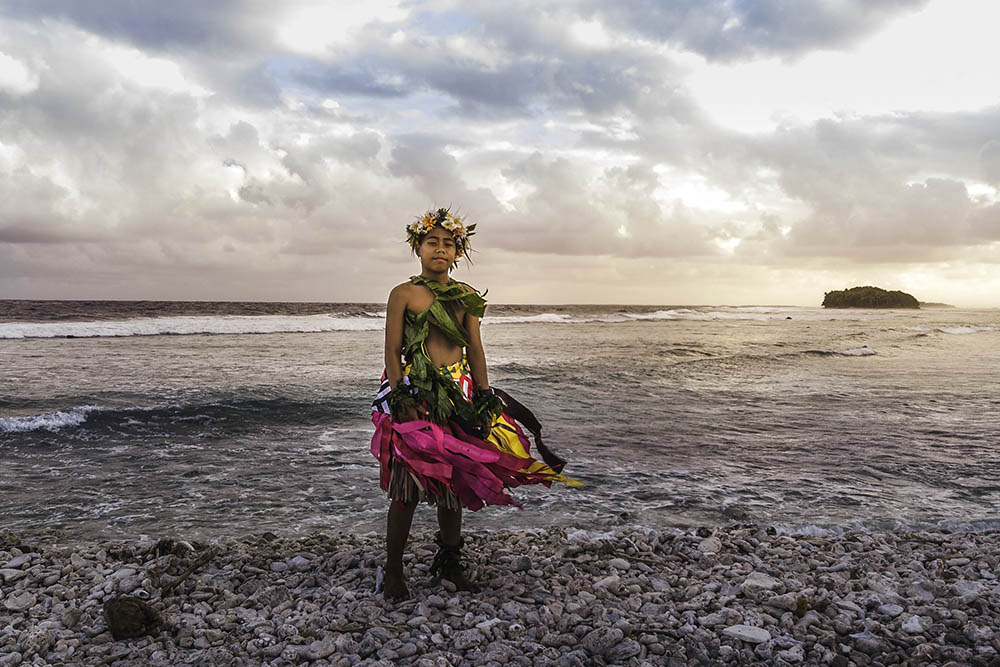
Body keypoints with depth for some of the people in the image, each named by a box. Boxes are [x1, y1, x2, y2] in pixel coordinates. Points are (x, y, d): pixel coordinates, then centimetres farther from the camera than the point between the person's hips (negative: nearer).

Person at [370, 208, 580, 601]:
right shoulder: (403, 294, -1)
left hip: (459, 398, 4)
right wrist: (400, 400, -13)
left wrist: (484, 399, 3)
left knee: (455, 482, 11)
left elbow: (475, 351, 10)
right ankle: (393, 572, 11)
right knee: (407, 487, -2)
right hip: (415, 396, -4)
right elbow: (392, 352, -4)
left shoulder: (466, 297, 11)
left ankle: (450, 563, 26)